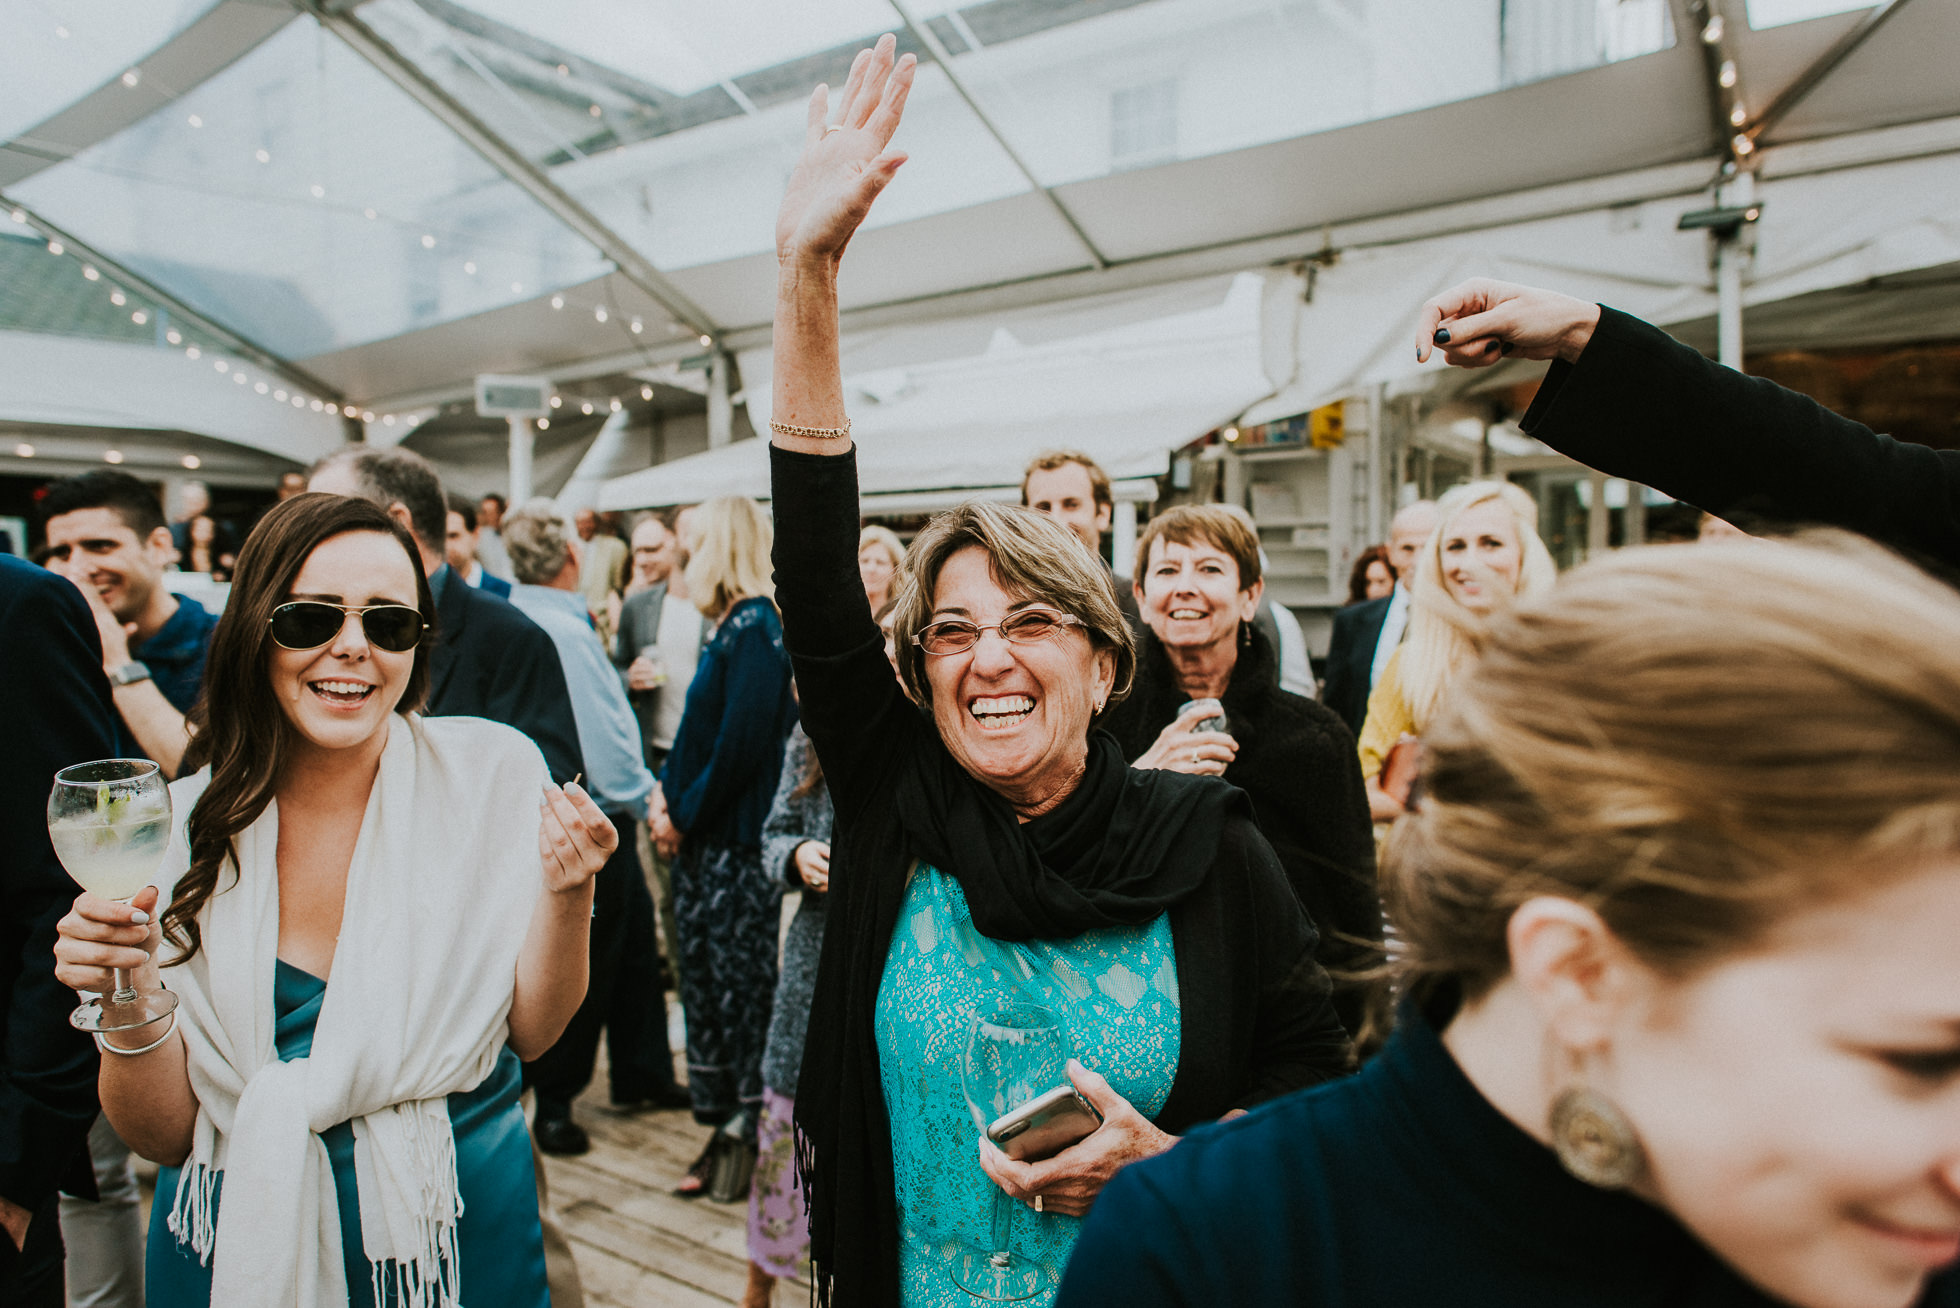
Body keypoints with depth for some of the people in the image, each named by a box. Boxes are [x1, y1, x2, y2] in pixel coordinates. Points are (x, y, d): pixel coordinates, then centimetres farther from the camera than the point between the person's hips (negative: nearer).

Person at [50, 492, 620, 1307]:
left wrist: (567, 893, -24)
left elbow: (532, 1031, -7)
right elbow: (165, 1135, -5)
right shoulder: (185, 825, -9)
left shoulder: (492, 772, -13)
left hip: (459, 1236, -1)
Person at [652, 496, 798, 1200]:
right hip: (703, 840, 9)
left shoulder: (757, 628, -14)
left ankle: (754, 1130, 15)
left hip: (738, 843, -9)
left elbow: (741, 744, -21)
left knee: (742, 988, 1)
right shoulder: (730, 628, 14)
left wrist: (684, 813, -12)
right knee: (704, 983, 14)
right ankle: (725, 1127, 26)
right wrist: (669, 794, 2)